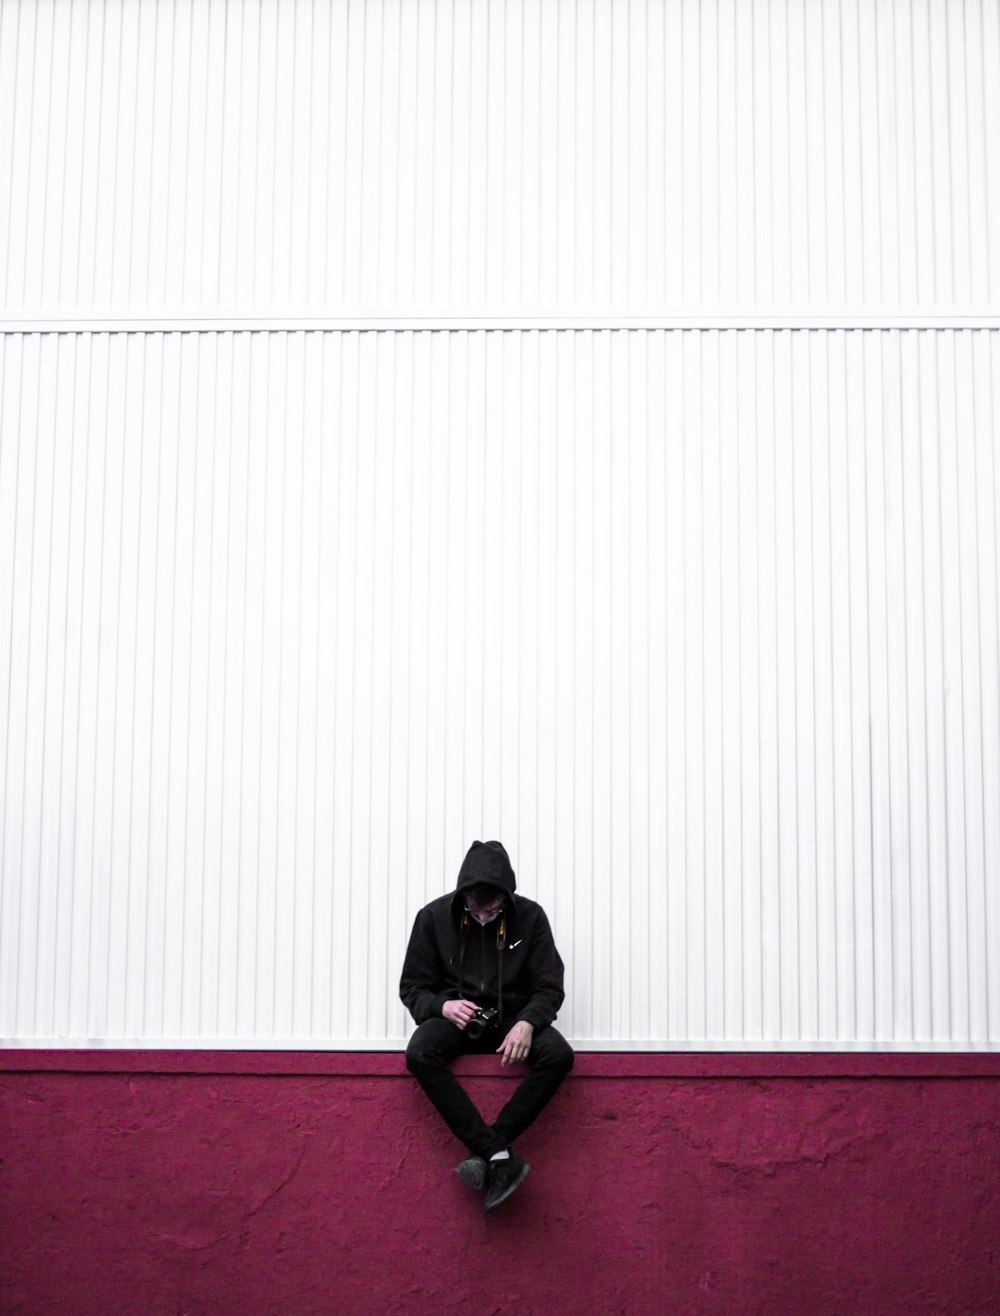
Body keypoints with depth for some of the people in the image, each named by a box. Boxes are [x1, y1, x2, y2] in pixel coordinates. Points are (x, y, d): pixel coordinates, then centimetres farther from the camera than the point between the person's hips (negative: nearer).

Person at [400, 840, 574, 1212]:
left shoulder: (529, 916, -4)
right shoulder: (434, 917, -3)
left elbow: (550, 987, -1)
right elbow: (412, 988, 2)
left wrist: (527, 1022, -23)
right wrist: (442, 1006, -20)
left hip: (512, 1017, 0)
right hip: (456, 1017, 0)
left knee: (559, 1054, -31)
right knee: (418, 1054, -34)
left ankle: (486, 1152, -30)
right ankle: (499, 1155, -36)